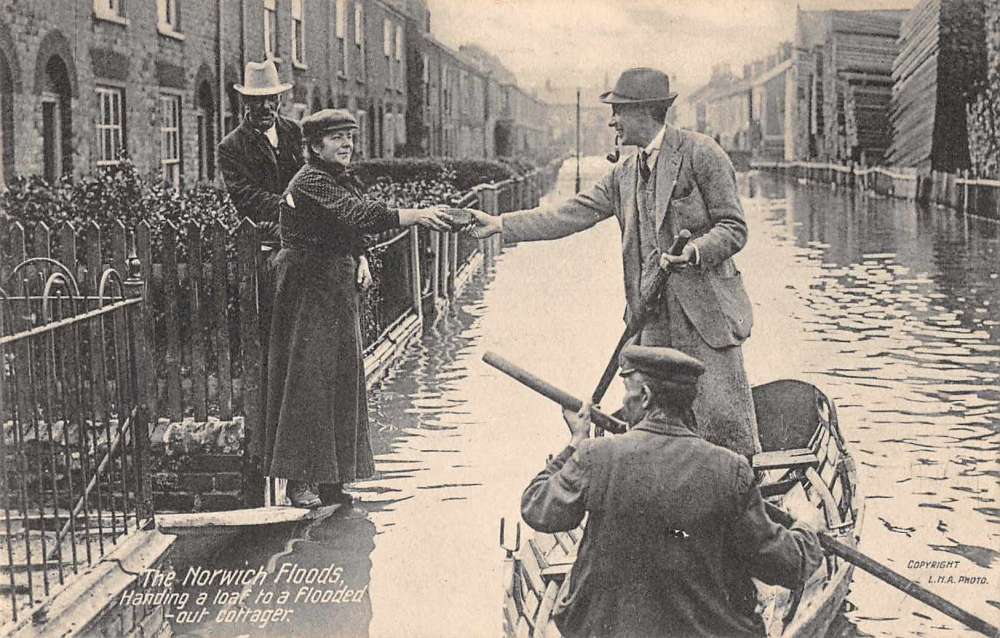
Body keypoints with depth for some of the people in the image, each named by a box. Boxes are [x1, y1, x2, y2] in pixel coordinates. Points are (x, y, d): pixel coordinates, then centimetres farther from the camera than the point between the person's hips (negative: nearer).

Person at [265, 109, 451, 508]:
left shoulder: (344, 179, 13)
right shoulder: (311, 183, -17)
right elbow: (359, 215, -31)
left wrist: (360, 260, -1)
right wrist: (416, 216, -36)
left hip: (338, 289, 9)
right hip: (307, 291, -9)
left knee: (342, 376, 10)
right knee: (307, 379, -6)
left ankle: (331, 477, 18)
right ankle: (299, 480, 1)